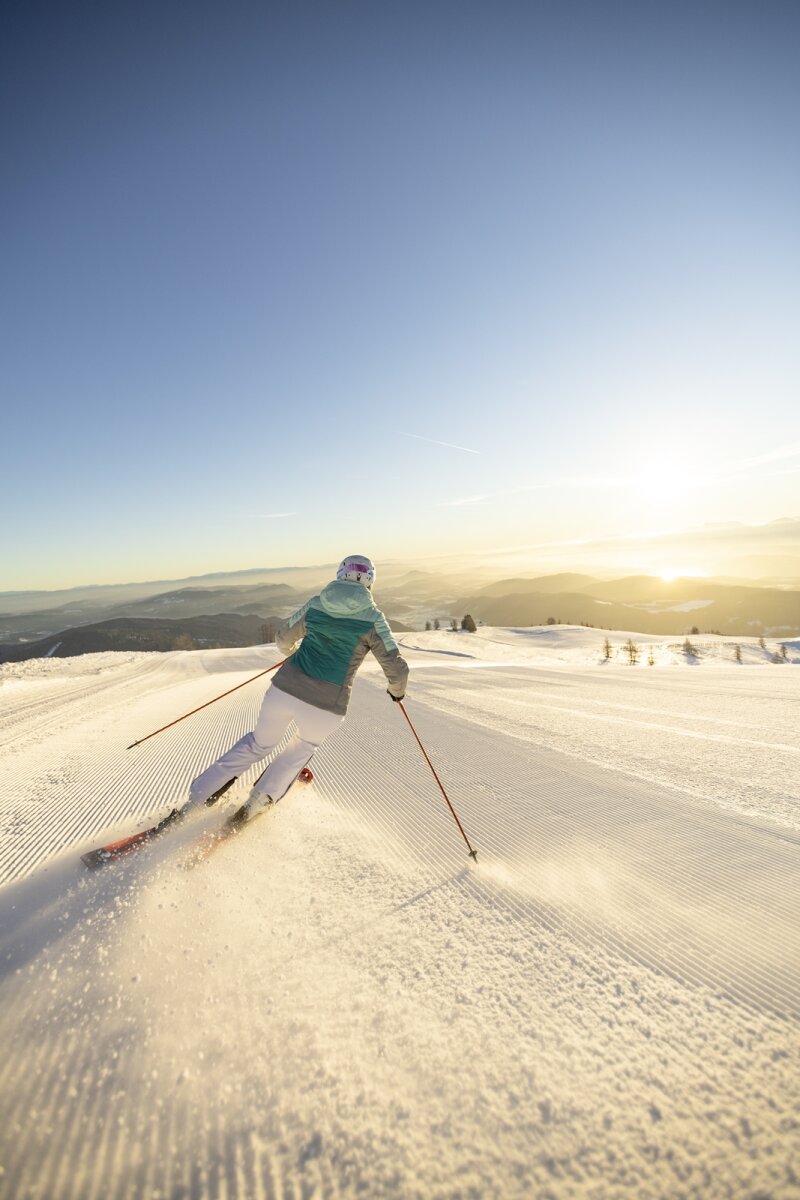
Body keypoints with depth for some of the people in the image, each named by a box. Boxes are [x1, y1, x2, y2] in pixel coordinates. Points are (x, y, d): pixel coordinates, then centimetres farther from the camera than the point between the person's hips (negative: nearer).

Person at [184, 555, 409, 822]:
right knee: (305, 746, 33)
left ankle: (197, 796, 31)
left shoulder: (315, 604, 8)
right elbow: (397, 668, -4)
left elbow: (283, 638, 22)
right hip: (325, 706, -2)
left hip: (285, 689, 3)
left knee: (258, 743, 30)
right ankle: (261, 797, 30)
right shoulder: (373, 619, -2)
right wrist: (396, 689, 18)